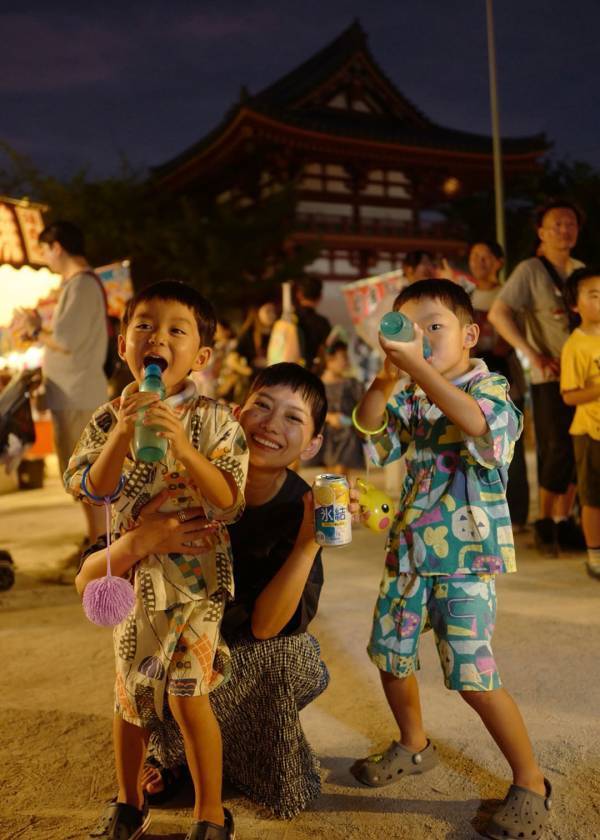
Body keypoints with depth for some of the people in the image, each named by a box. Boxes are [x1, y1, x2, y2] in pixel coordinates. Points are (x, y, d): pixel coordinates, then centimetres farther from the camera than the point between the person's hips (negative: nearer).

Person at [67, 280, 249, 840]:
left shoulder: (212, 419, -9)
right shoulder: (109, 418, 0)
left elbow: (228, 499, -17)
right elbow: (93, 487, -12)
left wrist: (181, 445, -28)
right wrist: (125, 429, -24)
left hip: (195, 574, -3)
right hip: (132, 573, 4)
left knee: (186, 695, -7)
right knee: (130, 693, 15)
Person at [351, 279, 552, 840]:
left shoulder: (490, 388, -10)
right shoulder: (411, 398, 9)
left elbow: (474, 420, -33)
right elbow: (369, 427, -7)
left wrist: (415, 366, -38)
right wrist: (386, 378, -25)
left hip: (465, 559, -7)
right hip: (409, 551, 7)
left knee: (473, 677, -8)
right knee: (389, 654, 16)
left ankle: (530, 782, 12)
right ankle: (414, 746, 41)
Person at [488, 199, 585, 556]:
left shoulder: (581, 270, 12)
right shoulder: (530, 270, -6)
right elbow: (497, 314, -15)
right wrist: (533, 355, -20)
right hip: (551, 377, -6)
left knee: (578, 453, 8)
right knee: (558, 451, -6)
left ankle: (564, 520, 19)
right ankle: (545, 522, 8)